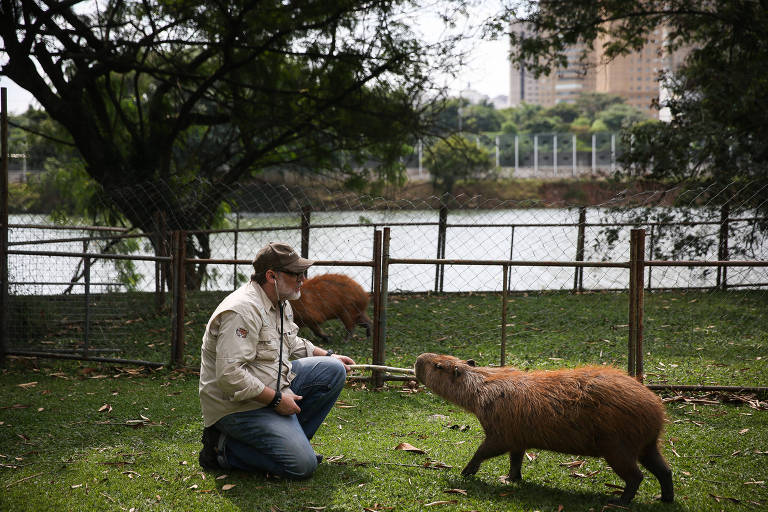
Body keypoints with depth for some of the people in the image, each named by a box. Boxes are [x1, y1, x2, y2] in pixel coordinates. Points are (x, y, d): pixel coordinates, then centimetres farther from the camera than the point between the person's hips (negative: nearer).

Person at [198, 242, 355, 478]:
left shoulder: (281, 303, 8)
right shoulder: (242, 311, -25)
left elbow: (291, 343, 30)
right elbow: (229, 375, -30)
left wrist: (328, 356, 19)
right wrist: (277, 399, -24)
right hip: (240, 405, -10)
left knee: (333, 370, 3)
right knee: (302, 465, -18)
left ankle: (289, 438, 7)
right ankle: (225, 448, -4)